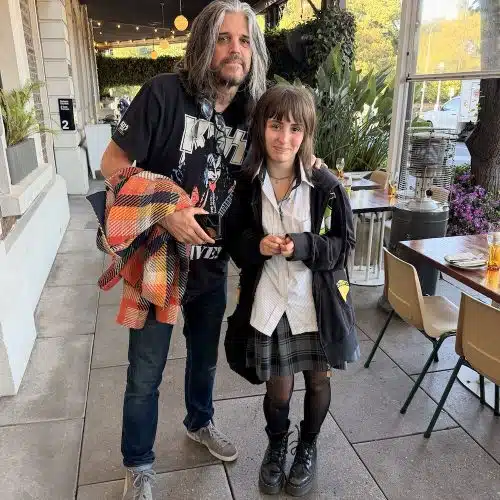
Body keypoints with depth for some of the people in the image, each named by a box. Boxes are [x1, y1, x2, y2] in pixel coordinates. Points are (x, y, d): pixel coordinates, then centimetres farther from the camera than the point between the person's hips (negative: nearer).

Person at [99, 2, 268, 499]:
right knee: (145, 374, 10)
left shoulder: (251, 113, -1)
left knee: (205, 355, 24)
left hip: (213, 264, 5)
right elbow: (113, 163, -14)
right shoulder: (165, 92, -17)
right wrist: (164, 212, -26)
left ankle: (199, 422, 53)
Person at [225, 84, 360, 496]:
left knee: (318, 381, 18)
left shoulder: (326, 184, -12)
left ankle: (308, 447, 47)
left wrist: (302, 246, -23)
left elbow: (344, 243, -5)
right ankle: (276, 447, 45)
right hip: (269, 303, 1)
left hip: (318, 302, 0)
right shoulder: (247, 184, -6)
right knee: (277, 389, 12)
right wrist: (257, 245, -18)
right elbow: (235, 244, 4)